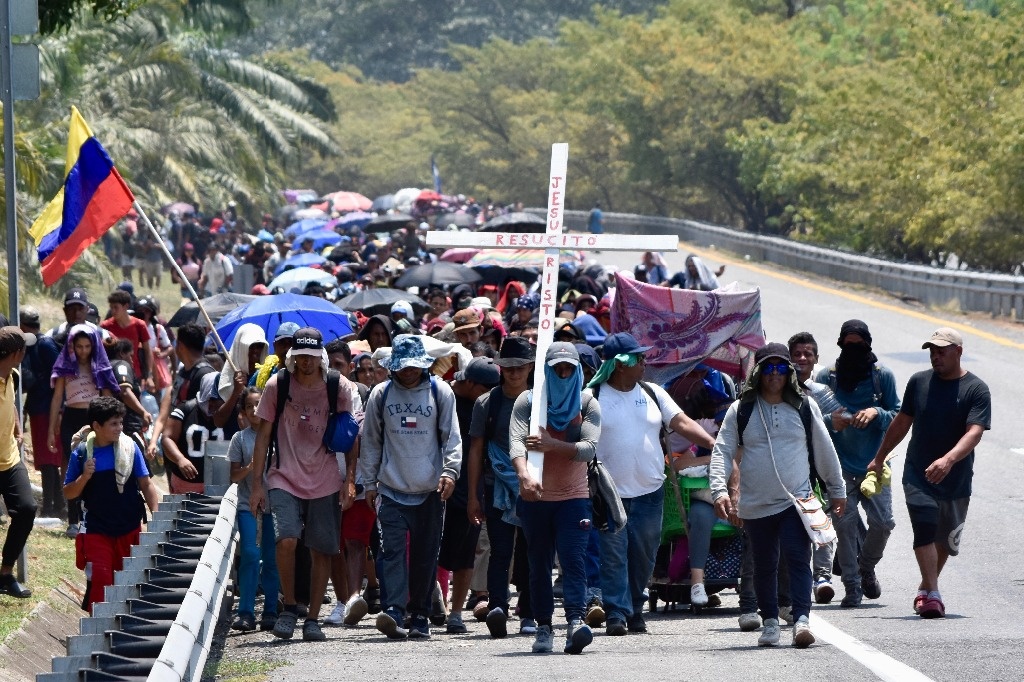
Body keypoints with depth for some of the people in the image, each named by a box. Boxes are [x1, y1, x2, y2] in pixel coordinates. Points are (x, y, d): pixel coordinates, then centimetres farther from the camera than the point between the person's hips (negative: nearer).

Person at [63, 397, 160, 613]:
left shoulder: (129, 447, -4)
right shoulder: (82, 453, -4)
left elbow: (146, 484, -2)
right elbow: (68, 494, 2)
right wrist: (84, 477, -17)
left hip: (130, 529, 1)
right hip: (97, 531, -1)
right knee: (99, 583, -9)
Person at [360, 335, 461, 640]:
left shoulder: (440, 392, 4)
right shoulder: (381, 395, 7)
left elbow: (451, 437, 5)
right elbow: (371, 441, 13)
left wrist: (450, 471, -9)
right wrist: (369, 483, 10)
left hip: (430, 490, 0)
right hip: (391, 489, 0)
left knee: (425, 555, 4)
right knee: (393, 551, -12)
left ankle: (420, 616, 11)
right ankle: (393, 612, -21)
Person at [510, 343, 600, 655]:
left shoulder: (587, 405, 2)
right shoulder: (527, 401, 0)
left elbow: (589, 448, -12)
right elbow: (516, 442, -16)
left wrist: (552, 445, -26)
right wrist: (524, 475, -36)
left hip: (574, 497, -1)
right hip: (534, 497, 1)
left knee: (573, 560, -14)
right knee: (539, 564, 5)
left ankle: (576, 621, -26)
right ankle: (544, 627, 11)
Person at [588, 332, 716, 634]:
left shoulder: (652, 393, 9)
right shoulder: (593, 397, -3)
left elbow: (682, 422, 4)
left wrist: (714, 444, -9)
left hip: (650, 491, 4)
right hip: (611, 493, -4)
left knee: (643, 555, 9)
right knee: (613, 555, -6)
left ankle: (635, 609, 21)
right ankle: (616, 613, -5)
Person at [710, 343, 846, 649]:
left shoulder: (804, 407, 7)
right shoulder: (740, 410, 4)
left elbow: (824, 450, 15)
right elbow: (722, 451, 1)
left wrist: (837, 490, 19)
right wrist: (719, 489, -14)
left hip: (797, 500, -1)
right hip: (755, 505, 1)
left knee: (799, 559, -15)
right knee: (764, 565, 11)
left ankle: (801, 619, -22)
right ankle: (770, 621, 23)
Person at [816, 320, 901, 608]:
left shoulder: (882, 376, 6)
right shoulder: (826, 377, 4)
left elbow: (898, 417, 6)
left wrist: (876, 413, -14)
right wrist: (830, 422, -15)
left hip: (873, 463, 1)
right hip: (840, 465, -1)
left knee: (883, 522, -5)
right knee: (845, 523, -9)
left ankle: (866, 568, 24)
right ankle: (852, 586, 1)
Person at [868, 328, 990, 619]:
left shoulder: (976, 389, -9)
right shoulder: (919, 382, 3)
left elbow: (974, 432, -22)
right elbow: (902, 423, 16)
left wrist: (948, 460, -38)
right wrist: (879, 459, 21)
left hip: (956, 479, -1)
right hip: (918, 474, 1)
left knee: (946, 539, 12)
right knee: (925, 530, -18)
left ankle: (926, 588, 33)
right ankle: (931, 594, -21)